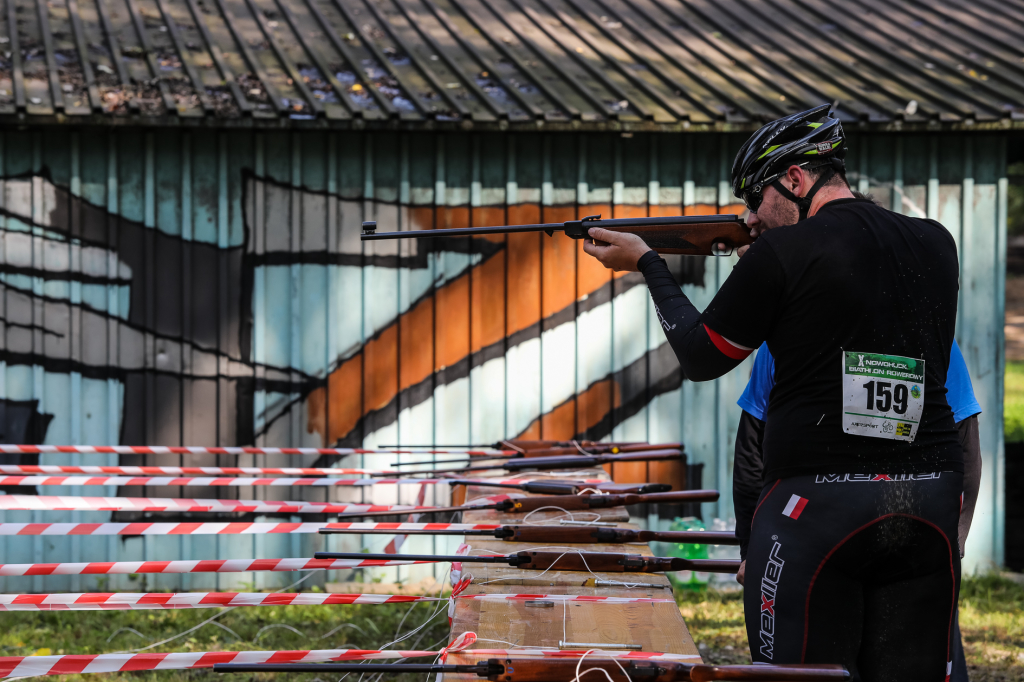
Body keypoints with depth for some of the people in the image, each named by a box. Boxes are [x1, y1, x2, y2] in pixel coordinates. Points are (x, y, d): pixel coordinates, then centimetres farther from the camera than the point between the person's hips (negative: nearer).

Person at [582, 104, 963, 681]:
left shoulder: (783, 254, -7)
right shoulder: (935, 245, 9)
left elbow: (701, 357, 5)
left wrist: (647, 262, 18)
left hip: (819, 501, -5)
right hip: (931, 503, 5)